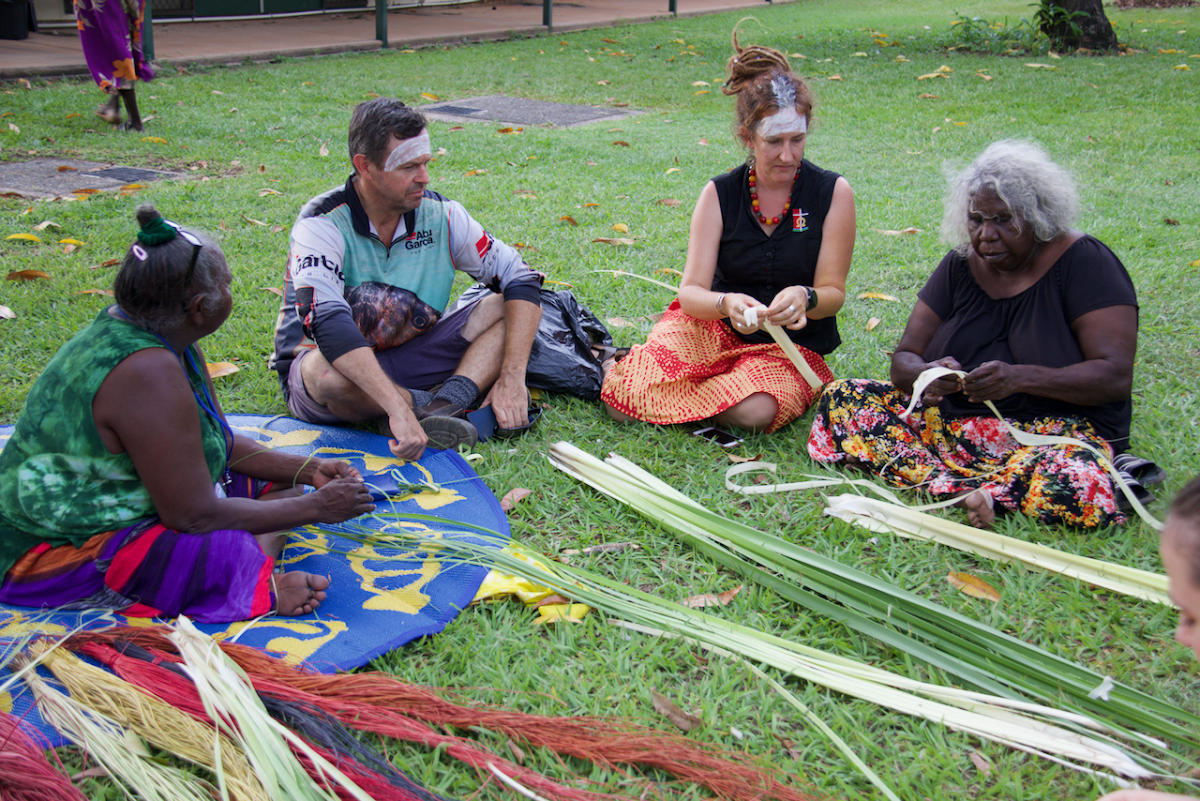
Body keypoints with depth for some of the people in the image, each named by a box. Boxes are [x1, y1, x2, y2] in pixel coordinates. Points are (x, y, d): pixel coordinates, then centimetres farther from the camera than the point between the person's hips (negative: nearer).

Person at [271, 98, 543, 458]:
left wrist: (512, 377, -22)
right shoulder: (322, 224, -22)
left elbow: (521, 280, -8)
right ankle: (429, 407, -15)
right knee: (327, 375, -40)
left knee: (506, 308, -12)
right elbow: (327, 324, -37)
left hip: (408, 356, 4)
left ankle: (447, 403, -31)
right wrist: (399, 410, -48)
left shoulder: (439, 213, -8)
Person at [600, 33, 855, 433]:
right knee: (627, 404, -25)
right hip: (712, 327, 0)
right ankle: (625, 367, 11)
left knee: (755, 410, -35)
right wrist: (727, 303, -34)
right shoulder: (719, 194, -3)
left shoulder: (832, 193, -7)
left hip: (792, 346, 0)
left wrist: (804, 298, -30)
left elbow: (834, 292, -6)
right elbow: (691, 292, -10)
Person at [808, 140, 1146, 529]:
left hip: (1055, 431, -5)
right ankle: (961, 489, -27)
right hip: (951, 420, 5)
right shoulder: (961, 265, 7)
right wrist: (927, 375, -22)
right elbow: (904, 360, 3)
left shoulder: (1083, 262, -6)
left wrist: (1022, 378, -31)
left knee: (1076, 486, -40)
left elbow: (1116, 376, -15)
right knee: (840, 399, -16)